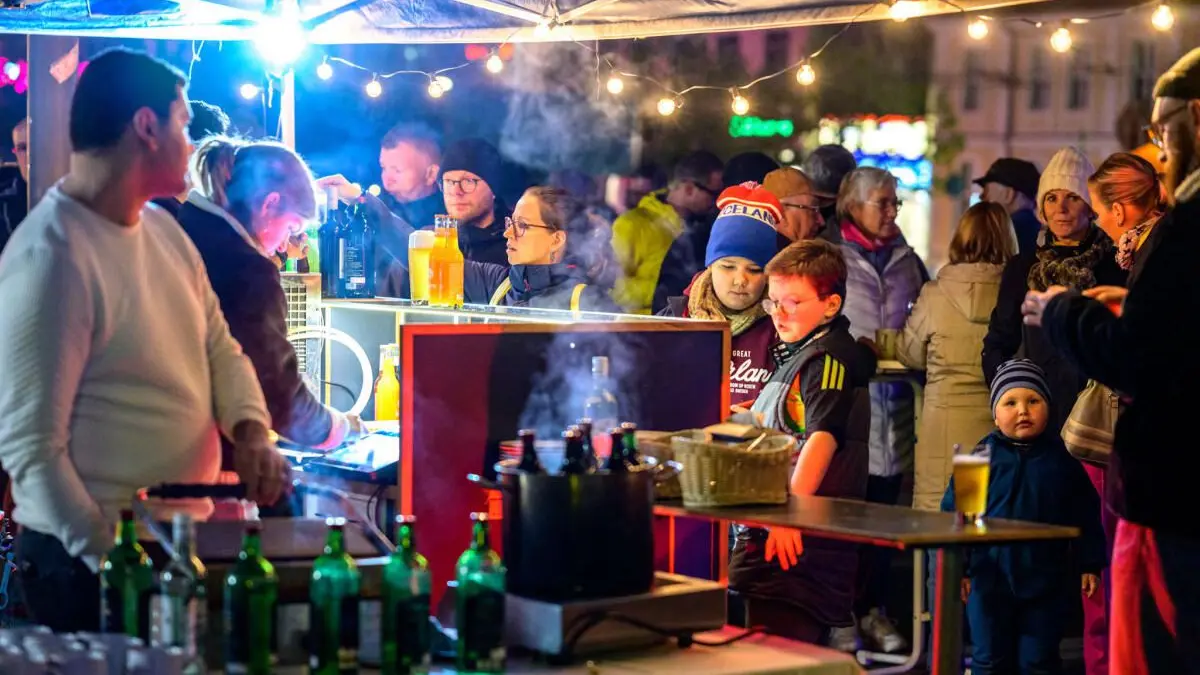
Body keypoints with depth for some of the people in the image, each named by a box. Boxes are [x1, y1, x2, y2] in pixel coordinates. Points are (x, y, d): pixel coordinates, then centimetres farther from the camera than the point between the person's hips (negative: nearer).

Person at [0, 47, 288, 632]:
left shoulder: (164, 230, 7)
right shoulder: (49, 258, -20)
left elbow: (218, 347, 14)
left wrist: (252, 431, -6)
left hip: (187, 534, 8)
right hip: (89, 560, -8)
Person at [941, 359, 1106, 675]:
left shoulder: (1063, 458, -2)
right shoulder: (984, 456, -5)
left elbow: (1085, 515, 5)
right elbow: (955, 511, -1)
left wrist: (1090, 563, 3)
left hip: (1048, 581, 0)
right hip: (991, 579, 0)